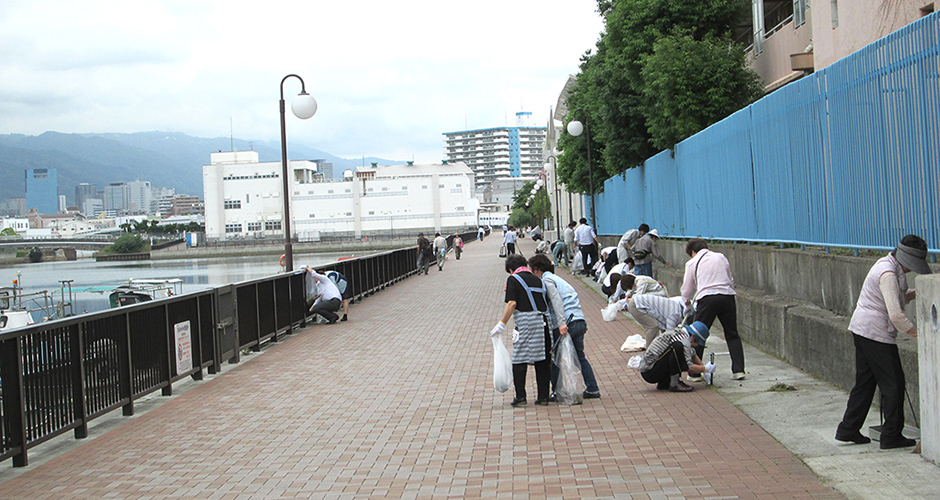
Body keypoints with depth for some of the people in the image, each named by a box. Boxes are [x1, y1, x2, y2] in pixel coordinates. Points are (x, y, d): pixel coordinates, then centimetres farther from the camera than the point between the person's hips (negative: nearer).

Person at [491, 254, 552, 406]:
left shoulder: (513, 279, 0)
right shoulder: (537, 279, 18)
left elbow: (512, 303, -10)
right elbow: (544, 301, 15)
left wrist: (502, 324, -7)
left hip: (526, 322, -5)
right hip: (543, 322, 6)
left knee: (519, 361, 2)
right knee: (542, 361, 10)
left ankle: (520, 396, -2)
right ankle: (543, 396, 10)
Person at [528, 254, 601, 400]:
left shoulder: (547, 280, -2)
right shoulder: (556, 278, 26)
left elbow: (556, 300, -17)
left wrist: (562, 323, -25)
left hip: (565, 324, -9)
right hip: (579, 321, 9)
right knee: (580, 356, 17)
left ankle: (556, 393, 6)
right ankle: (592, 389, 14)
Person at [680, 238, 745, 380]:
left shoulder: (692, 263, 11)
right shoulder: (721, 257, 20)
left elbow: (687, 289, 17)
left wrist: (686, 300, 37)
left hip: (707, 299, -3)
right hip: (727, 296, 4)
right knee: (732, 335, 13)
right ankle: (738, 370, 7)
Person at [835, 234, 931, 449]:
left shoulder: (890, 266, 13)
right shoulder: (888, 274, -19)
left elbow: (899, 298, 23)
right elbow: (896, 315, -24)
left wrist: (916, 293, 6)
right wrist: (917, 332, -18)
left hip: (862, 330, 10)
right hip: (876, 334, -10)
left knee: (865, 382, 14)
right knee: (893, 383, -2)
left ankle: (848, 430, 18)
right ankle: (891, 436, 3)